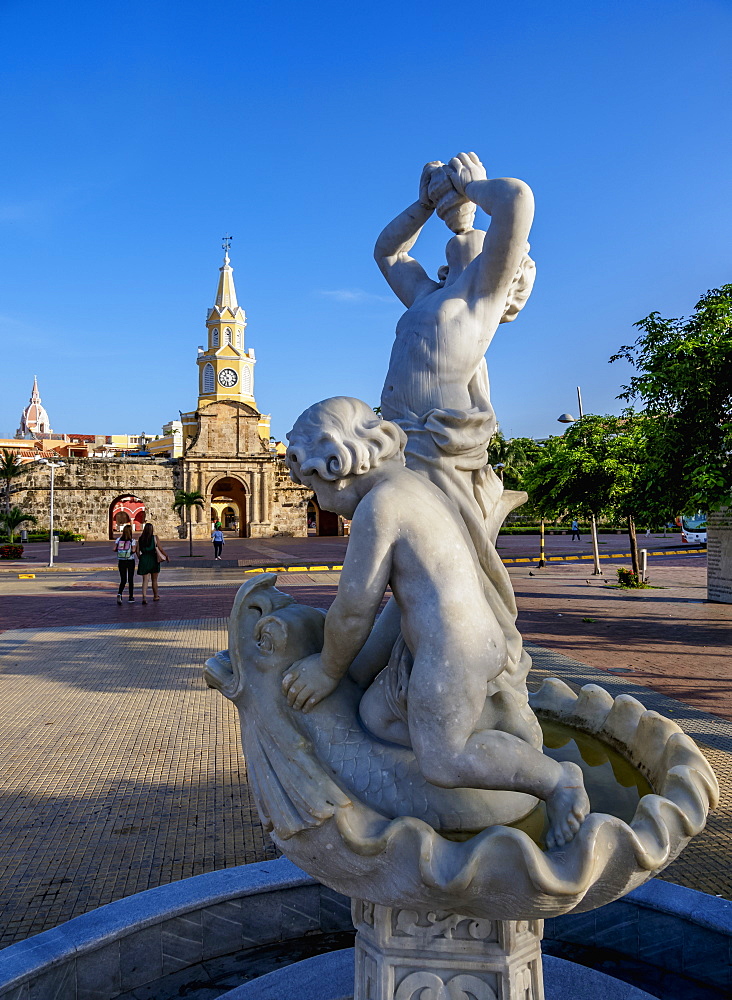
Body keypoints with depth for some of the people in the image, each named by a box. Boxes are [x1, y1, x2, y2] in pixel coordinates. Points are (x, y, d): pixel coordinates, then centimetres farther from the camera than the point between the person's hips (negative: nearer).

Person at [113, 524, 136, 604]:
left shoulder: (119, 539, 1)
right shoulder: (132, 540, -8)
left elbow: (114, 549, -5)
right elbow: (133, 550, -17)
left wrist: (120, 549, 13)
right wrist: (136, 548, 4)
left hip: (121, 561, 2)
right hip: (130, 561, -2)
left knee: (123, 580, 6)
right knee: (130, 579, 10)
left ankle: (119, 593, -20)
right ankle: (131, 597, 15)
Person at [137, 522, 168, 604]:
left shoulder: (140, 539, 1)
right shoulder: (154, 538, -7)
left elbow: (137, 551, 1)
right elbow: (161, 549, -5)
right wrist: (166, 556, 9)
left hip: (144, 560, 1)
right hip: (153, 559, -1)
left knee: (145, 580, 1)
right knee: (154, 580, 14)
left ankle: (144, 597, -17)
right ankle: (155, 596, 29)